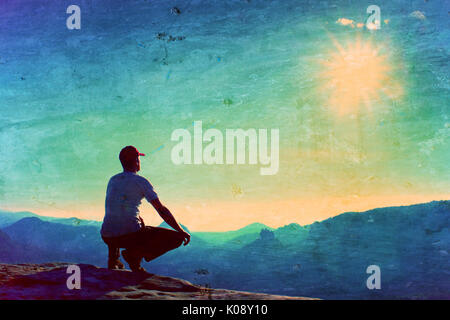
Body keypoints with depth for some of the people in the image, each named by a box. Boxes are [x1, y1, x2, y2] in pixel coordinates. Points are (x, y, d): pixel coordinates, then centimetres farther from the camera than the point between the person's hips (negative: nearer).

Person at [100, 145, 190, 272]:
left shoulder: (112, 180, 14)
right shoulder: (140, 181, -4)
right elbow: (162, 210, -6)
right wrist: (181, 231, -1)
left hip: (107, 237, 7)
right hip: (130, 235, -7)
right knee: (176, 238, -1)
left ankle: (113, 256, 20)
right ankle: (136, 254, -10)